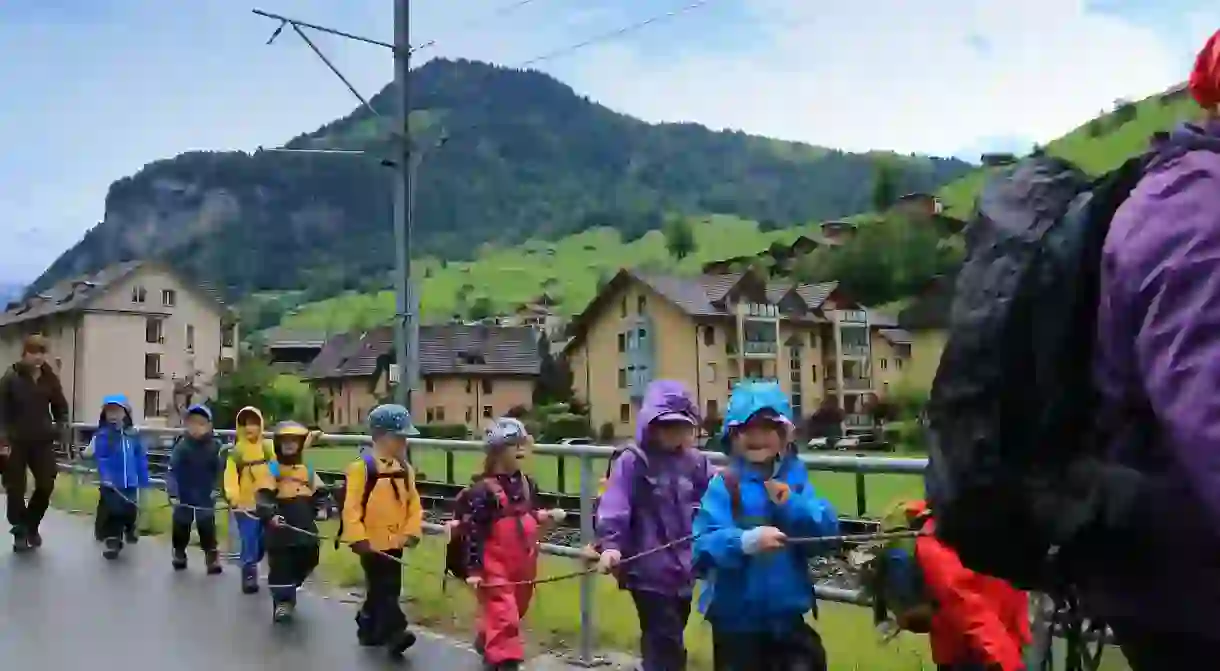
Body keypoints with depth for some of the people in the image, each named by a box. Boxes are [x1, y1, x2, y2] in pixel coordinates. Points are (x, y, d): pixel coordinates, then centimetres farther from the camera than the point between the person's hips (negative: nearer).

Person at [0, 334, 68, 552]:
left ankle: (32, 526, 24)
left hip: (42, 441, 3)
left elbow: (60, 406, 14)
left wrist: (58, 428, 2)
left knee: (46, 485, 2)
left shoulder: (50, 378, 3)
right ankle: (20, 532, 16)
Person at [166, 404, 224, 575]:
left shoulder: (214, 446, -7)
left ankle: (212, 559, 10)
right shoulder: (181, 445, -10)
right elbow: (173, 470, -12)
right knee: (180, 526, 12)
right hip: (184, 496, 0)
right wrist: (173, 493, -18)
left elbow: (218, 470, 1)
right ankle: (179, 555, 31)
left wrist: (215, 489, -3)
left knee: (207, 528, 3)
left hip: (205, 497, 0)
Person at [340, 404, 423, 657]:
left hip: (395, 541, 7)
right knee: (383, 589, -7)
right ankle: (395, 631, -6)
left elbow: (413, 503, 10)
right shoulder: (362, 467, -14)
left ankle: (368, 629, 31)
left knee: (388, 588, 16)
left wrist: (411, 531, -1)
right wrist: (357, 537, -19)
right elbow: (351, 506, -16)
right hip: (372, 542, -7)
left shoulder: (405, 469, 7)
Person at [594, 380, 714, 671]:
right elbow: (614, 506, -17)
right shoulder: (632, 461, -10)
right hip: (648, 570, -5)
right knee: (668, 646, -6)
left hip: (683, 569, 5)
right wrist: (610, 544, -29)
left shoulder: (696, 462, 6)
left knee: (664, 643, 19)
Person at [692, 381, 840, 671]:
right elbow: (704, 545, -21)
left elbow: (828, 532, -7)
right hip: (736, 618, -3)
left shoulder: (796, 478, 1)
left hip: (787, 615, 3)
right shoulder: (724, 484, -12)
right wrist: (745, 541, -38)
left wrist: (791, 505, -20)